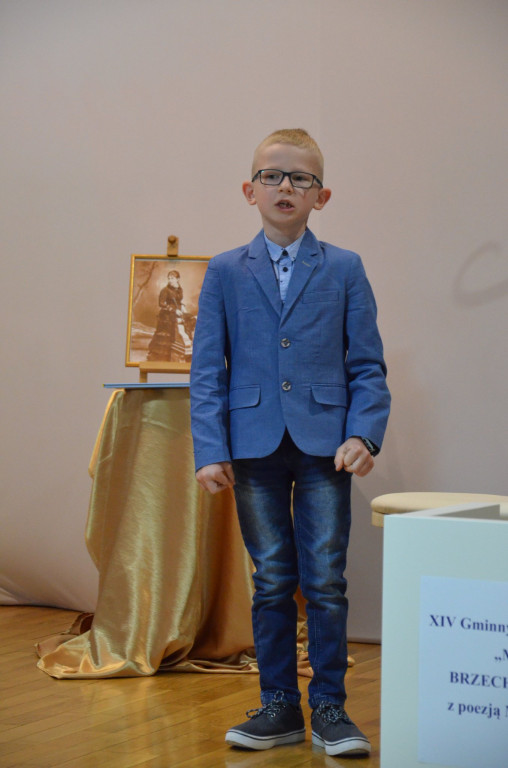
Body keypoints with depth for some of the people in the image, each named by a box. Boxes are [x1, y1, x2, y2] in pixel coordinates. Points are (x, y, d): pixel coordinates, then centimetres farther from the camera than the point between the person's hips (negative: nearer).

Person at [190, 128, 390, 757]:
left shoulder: (345, 270, 5)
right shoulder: (224, 272, 7)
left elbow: (367, 366, 4)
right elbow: (207, 370, 4)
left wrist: (362, 434, -10)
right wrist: (210, 451, -6)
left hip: (324, 444, -1)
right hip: (255, 445, 1)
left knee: (326, 580, 0)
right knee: (272, 581, 7)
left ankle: (329, 707, 12)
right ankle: (278, 706, 18)